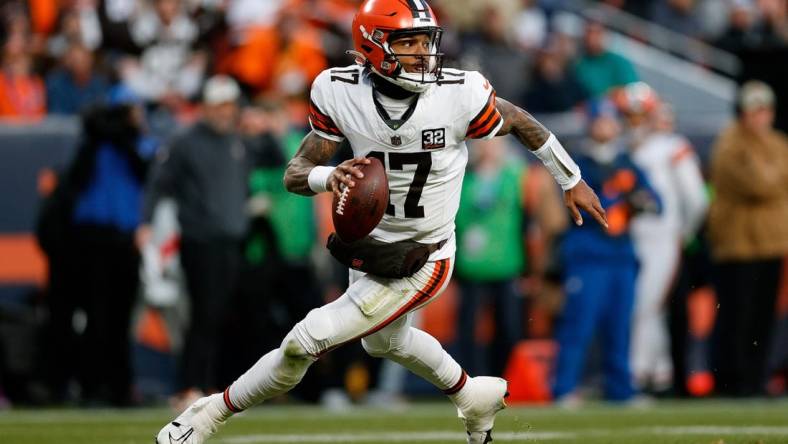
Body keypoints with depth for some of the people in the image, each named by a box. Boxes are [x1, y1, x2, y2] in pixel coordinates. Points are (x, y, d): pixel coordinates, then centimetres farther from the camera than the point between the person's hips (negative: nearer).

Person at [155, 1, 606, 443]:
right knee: (384, 339, 32)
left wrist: (572, 181, 7)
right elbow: (295, 174, -13)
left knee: (307, 341, -12)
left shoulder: (459, 94, -24)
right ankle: (474, 396, 58)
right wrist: (331, 177, -37)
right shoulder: (341, 93, -17)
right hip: (369, 243, 5)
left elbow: (518, 122, -5)